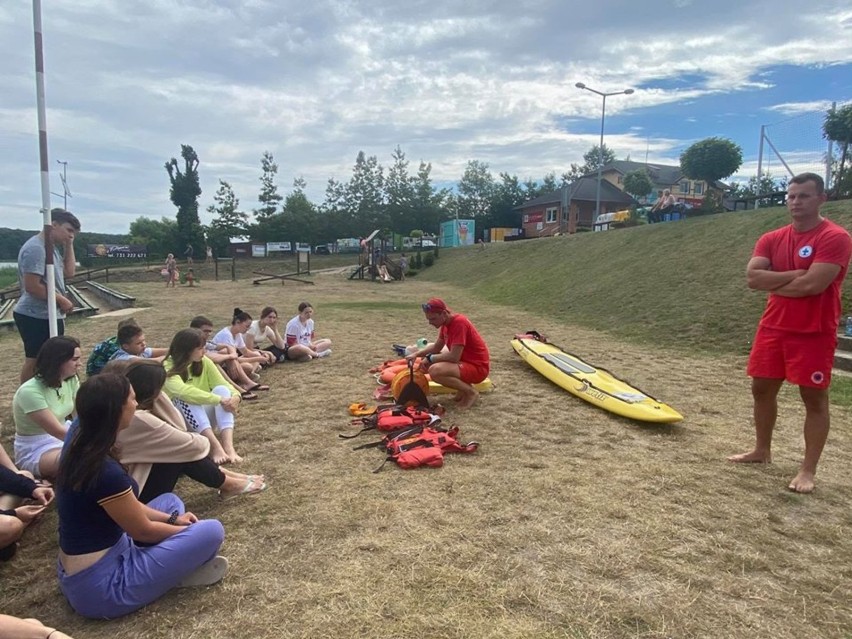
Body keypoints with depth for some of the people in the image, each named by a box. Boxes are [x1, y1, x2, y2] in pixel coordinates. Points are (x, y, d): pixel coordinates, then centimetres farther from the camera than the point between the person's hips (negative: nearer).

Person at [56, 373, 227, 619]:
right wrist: (187, 531, 4)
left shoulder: (79, 448, 0)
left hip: (77, 574, 10)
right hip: (99, 586, -9)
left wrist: (173, 519, 9)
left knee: (170, 501, 18)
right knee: (211, 532, -14)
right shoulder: (105, 472, -29)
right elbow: (144, 530, -14)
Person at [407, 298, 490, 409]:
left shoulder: (459, 323, -24)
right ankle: (463, 387, 11)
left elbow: (454, 357, -27)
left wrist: (429, 358, -15)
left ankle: (471, 392, -9)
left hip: (478, 367, -10)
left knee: (435, 371, -29)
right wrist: (417, 354, -1)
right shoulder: (446, 322, 4)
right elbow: (436, 347, 14)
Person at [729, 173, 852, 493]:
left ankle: (807, 470, 11)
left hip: (814, 333, -6)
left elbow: (812, 285, -23)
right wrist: (795, 274, -16)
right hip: (772, 328, 7)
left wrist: (774, 284, -7)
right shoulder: (772, 239, 6)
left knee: (814, 398, 2)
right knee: (762, 389, 13)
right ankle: (761, 450, 30)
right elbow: (753, 278, -7)